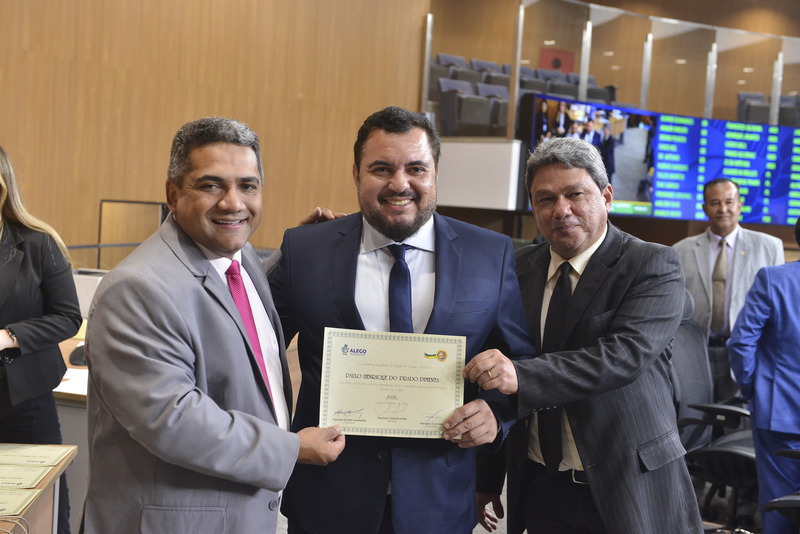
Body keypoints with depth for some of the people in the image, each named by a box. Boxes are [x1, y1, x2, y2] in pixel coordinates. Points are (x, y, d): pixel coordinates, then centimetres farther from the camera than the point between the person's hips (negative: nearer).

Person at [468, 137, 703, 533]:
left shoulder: (654, 265, -9)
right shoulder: (520, 269, 3)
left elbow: (627, 353, -25)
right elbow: (500, 375, 6)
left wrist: (522, 375, -37)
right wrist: (488, 482, 6)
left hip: (629, 487, -3)